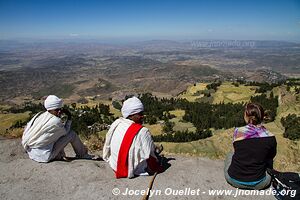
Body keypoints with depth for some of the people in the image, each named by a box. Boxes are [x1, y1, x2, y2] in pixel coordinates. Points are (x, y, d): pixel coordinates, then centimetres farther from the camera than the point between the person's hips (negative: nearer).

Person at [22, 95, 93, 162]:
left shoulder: (40, 115, 0)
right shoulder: (56, 121, -20)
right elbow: (66, 131, -1)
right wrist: (69, 118, 2)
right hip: (44, 155, -8)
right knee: (72, 134, -4)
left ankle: (59, 155, 29)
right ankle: (82, 154, 15)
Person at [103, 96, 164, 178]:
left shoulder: (115, 124, -8)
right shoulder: (142, 132, -29)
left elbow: (107, 146, 6)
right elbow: (150, 158, -21)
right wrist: (159, 168, -1)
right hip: (133, 171, -6)